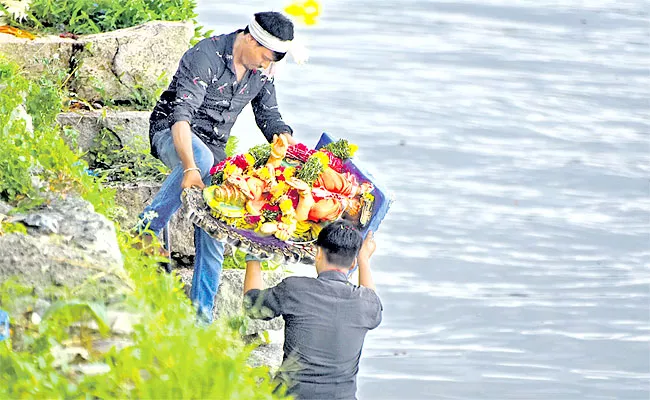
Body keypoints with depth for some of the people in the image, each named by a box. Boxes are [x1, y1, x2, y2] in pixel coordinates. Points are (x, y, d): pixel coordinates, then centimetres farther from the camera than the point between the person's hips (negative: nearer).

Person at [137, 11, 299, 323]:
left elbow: (270, 119, 11)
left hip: (214, 145, 7)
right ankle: (148, 230, -35)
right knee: (202, 157, -41)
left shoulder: (261, 73, 0)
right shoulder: (205, 57, -24)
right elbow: (181, 116, -32)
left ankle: (202, 313, 0)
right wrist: (190, 167, -44)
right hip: (171, 134, -7)